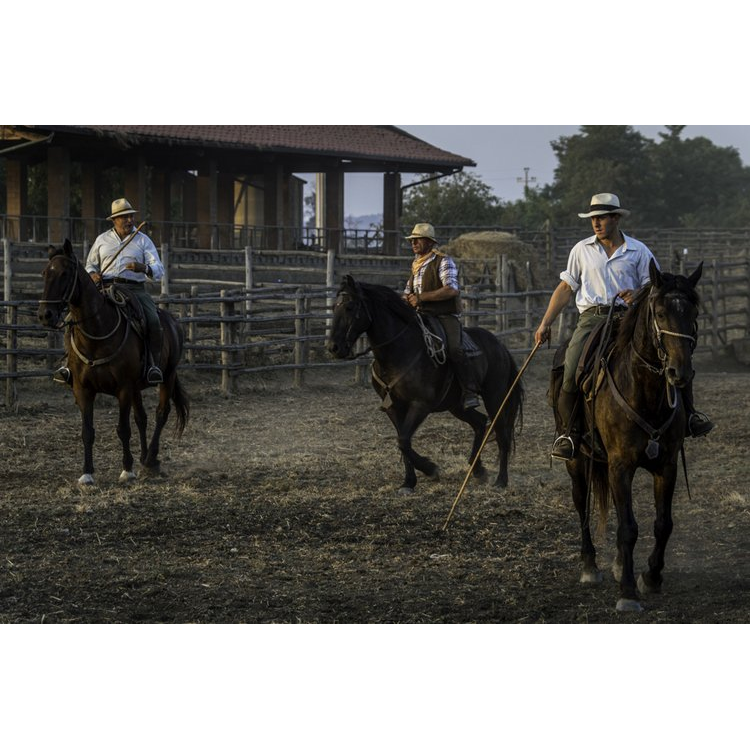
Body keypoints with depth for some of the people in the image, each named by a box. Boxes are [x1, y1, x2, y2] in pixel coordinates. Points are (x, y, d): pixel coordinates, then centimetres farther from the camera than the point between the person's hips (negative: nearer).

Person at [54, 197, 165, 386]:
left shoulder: (143, 240, 9)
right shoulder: (102, 240, 15)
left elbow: (159, 271, 2)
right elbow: (90, 264, 26)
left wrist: (144, 268, -21)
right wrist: (92, 274, 1)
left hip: (135, 289, -2)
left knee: (153, 320, -28)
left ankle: (154, 365, -22)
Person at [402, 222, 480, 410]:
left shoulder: (443, 261, -5)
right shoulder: (416, 266, 20)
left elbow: (451, 289, -19)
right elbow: (407, 294, 30)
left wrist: (421, 297, -20)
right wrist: (406, 300, 5)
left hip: (446, 316, -8)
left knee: (454, 349, -30)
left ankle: (470, 393, -27)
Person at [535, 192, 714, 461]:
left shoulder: (638, 251, 9)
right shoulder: (582, 250, 13)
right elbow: (565, 289, 17)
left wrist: (638, 295, -14)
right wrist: (545, 324, 10)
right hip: (593, 318, 0)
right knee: (571, 373, -24)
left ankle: (687, 414, -8)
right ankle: (569, 432, -6)